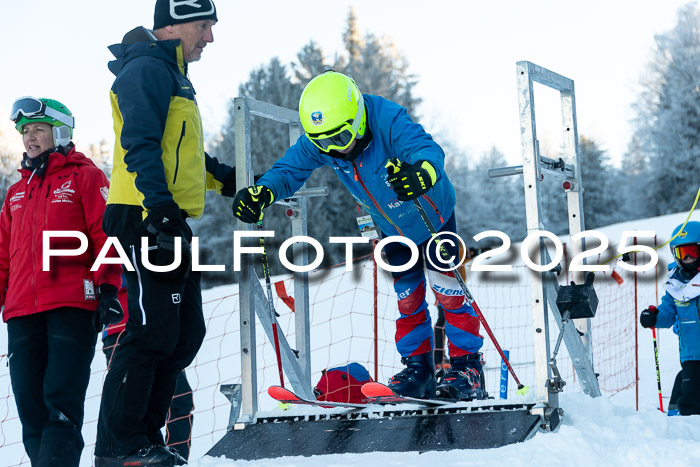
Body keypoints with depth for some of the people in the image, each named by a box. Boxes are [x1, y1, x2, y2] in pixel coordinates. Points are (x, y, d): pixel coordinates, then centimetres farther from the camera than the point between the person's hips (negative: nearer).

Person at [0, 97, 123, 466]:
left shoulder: (84, 177, 8)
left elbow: (106, 234, -1)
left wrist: (108, 287, -11)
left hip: (71, 306, -5)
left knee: (62, 400, -13)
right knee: (30, 405, 1)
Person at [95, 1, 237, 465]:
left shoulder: (173, 74, 24)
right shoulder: (148, 68, -8)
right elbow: (139, 146, -19)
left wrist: (231, 180, 27)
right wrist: (160, 208, -28)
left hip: (169, 221, 11)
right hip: (146, 219, -11)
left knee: (186, 333, 10)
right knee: (153, 331, -12)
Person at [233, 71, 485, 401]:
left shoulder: (389, 122, -39)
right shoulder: (317, 142, -22)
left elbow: (428, 150, -53)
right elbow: (289, 169, -18)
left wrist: (422, 172, -78)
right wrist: (262, 193, -41)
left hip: (433, 215, -5)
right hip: (393, 228, 5)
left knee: (448, 291, -7)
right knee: (407, 298, 10)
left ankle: (466, 366, 4)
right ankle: (417, 367, 21)